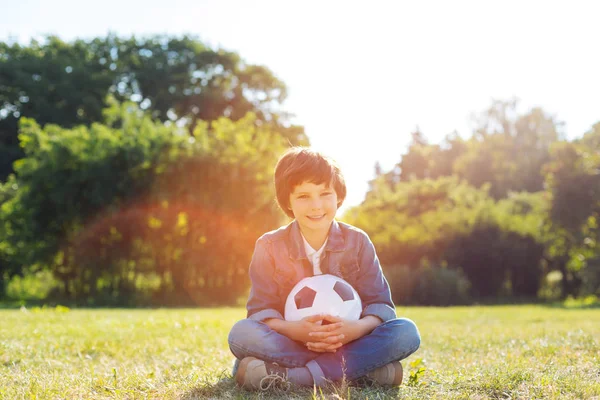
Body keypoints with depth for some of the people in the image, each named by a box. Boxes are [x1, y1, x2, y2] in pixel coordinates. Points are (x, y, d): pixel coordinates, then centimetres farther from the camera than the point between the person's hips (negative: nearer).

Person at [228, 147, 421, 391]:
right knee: (241, 334, -31)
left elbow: (380, 304, -4)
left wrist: (358, 328, -28)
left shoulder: (357, 242, -1)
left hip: (348, 342, 2)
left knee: (407, 333, -25)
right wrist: (293, 330, -31)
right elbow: (261, 309, -9)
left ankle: (289, 375, -34)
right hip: (290, 342, -1)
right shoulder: (269, 247, -4)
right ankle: (360, 369, -35)